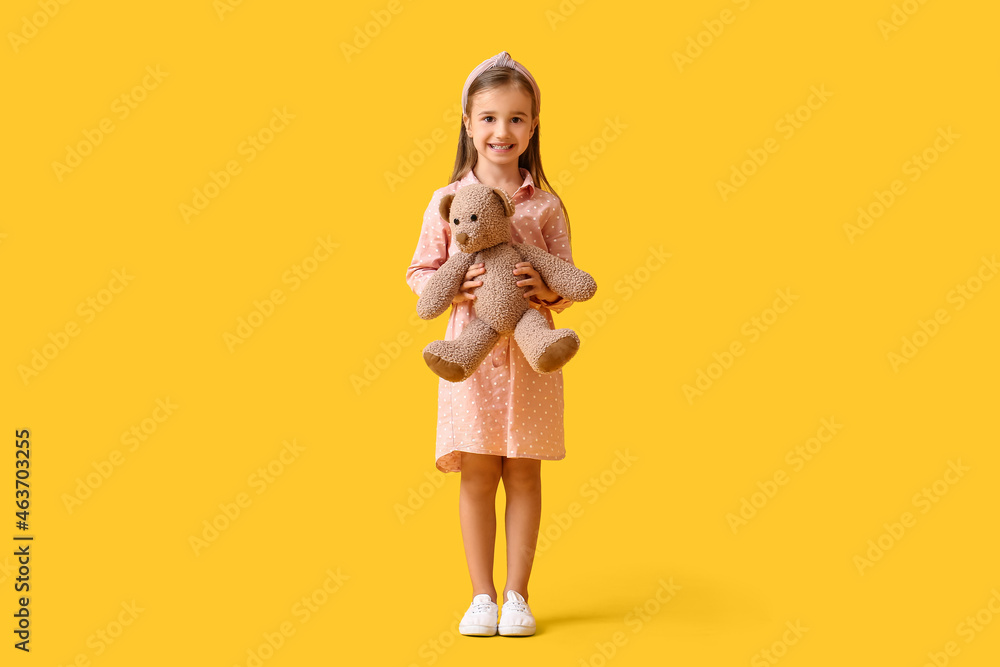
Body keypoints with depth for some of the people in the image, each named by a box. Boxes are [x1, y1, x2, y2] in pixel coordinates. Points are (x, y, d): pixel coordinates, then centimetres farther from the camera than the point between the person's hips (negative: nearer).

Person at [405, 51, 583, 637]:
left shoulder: (546, 206, 3)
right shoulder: (448, 200, 2)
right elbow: (420, 272, 5)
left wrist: (546, 289, -17)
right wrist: (455, 287, -14)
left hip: (530, 353, 0)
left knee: (523, 474, 7)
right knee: (477, 475, 5)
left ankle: (517, 595, 19)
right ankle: (482, 595, 18)